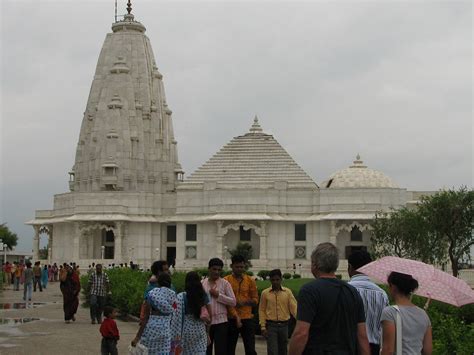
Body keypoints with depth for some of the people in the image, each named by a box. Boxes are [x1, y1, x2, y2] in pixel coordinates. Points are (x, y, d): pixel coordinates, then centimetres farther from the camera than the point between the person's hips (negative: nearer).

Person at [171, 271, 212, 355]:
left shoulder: (180, 297, -9)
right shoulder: (205, 296, -1)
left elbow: (177, 317, -11)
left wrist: (175, 335, -7)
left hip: (186, 331, -2)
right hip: (200, 331, 2)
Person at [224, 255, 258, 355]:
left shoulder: (250, 281, 6)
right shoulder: (226, 281, -1)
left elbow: (255, 300, 7)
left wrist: (244, 302, -13)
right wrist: (236, 316, -16)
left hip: (247, 319, 1)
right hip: (231, 319, -1)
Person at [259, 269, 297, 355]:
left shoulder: (288, 292, 1)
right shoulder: (265, 293, 0)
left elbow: (294, 307, -5)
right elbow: (262, 310, 3)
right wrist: (263, 327, -3)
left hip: (284, 325, 2)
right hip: (271, 325, -2)